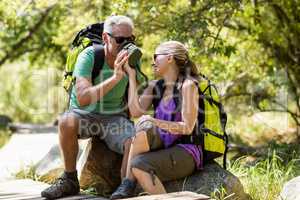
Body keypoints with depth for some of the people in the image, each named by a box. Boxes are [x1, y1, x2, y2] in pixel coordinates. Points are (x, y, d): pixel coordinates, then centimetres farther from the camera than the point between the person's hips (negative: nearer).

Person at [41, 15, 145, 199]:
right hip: (85, 115, -1)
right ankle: (70, 181, -15)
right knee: (67, 122, -35)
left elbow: (135, 110, -14)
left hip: (114, 118, 2)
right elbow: (82, 98, -31)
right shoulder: (89, 56, -17)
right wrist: (115, 78, -37)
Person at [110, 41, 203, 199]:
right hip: (165, 148, 6)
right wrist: (132, 75, -2)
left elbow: (187, 127, -15)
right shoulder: (155, 86, 13)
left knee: (138, 165, -31)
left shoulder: (187, 85, -7)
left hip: (185, 153, -6)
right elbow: (137, 110, -4)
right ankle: (127, 186, -24)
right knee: (144, 126, -25)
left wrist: (155, 122, -23)